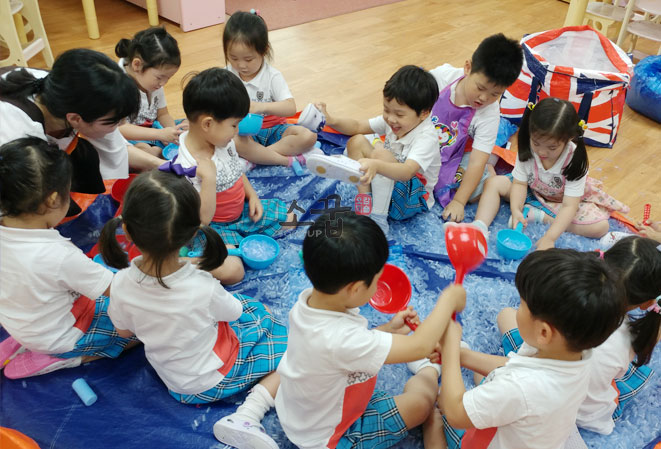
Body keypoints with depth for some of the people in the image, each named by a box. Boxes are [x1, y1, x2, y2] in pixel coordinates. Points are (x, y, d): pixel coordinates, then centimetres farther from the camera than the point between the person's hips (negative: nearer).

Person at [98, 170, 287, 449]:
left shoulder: (121, 285, -26)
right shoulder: (203, 288, -37)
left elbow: (125, 331, -5)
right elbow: (233, 313, -13)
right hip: (213, 379, -5)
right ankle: (247, 417, -7)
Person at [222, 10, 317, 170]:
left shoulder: (272, 77, -10)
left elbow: (291, 108, -22)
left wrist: (261, 106, -38)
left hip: (273, 129, 0)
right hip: (242, 131, 0)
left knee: (308, 136, -25)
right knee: (233, 141, -37)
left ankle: (254, 157, -27)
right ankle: (287, 160, -27)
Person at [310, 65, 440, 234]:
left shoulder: (427, 138, -28)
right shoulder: (391, 120, -5)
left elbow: (407, 171, -44)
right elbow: (358, 126, 1)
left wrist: (377, 166, -63)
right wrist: (331, 120, -18)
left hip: (414, 198, -8)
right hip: (387, 184, 8)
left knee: (381, 152, -32)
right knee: (356, 141, -6)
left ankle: (378, 221, -29)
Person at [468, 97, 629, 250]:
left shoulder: (575, 161, -30)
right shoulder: (527, 150, -24)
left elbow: (569, 206, -33)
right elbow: (520, 183, -17)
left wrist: (550, 237, -45)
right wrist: (515, 210, -37)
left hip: (562, 201, -1)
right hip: (532, 192, 2)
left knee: (601, 226, -26)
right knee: (494, 183, -18)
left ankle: (537, 215, -25)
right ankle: (479, 227, -36)